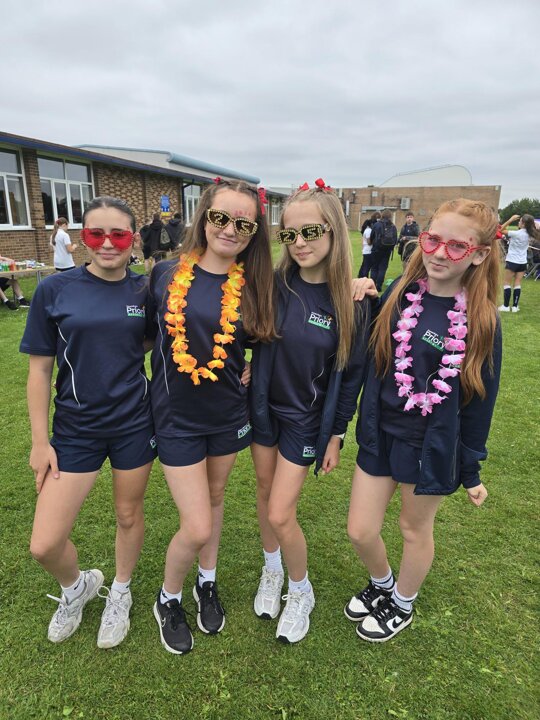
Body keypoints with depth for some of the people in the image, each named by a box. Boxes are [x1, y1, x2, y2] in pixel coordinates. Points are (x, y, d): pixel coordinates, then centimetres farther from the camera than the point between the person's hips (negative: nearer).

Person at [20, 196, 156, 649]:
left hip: (134, 424, 1)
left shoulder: (145, 290, -4)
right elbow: (40, 369, -3)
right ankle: (77, 587, 38)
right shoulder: (55, 290, -8)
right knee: (44, 545, 2)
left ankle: (119, 594, 46)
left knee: (129, 515, 16)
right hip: (75, 429, 0)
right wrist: (40, 441, -2)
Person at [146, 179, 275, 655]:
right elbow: (150, 332, 5)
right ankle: (168, 600, 33)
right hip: (177, 418, -2)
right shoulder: (166, 274, -7)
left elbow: (265, 335, 8)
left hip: (229, 415, 2)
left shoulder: (251, 286, -5)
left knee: (214, 500, 21)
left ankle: (208, 583, 48)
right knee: (197, 528, 0)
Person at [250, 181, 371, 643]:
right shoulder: (274, 285, -11)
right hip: (264, 406, 3)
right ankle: (272, 571, 45)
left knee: (280, 515, 0)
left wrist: (336, 436, -3)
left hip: (307, 418, -3)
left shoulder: (350, 302, -15)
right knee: (265, 490, 17)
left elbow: (350, 373, -7)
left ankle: (302, 591, 31)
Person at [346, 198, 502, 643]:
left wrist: (471, 470, 0)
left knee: (415, 528, 18)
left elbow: (478, 400, -6)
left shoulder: (481, 321, -12)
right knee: (360, 532, 11)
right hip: (380, 434, 3)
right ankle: (381, 584, 47)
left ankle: (402, 604, 49)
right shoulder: (399, 293, -4)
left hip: (433, 446, -3)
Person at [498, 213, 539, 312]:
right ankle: (515, 306, 8)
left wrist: (511, 219, -10)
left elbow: (501, 229, -12)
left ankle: (506, 306, 0)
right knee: (517, 284, 8)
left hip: (512, 262, -6)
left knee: (506, 283, 2)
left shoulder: (516, 233, -18)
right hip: (523, 262, 6)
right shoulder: (530, 234, 1)